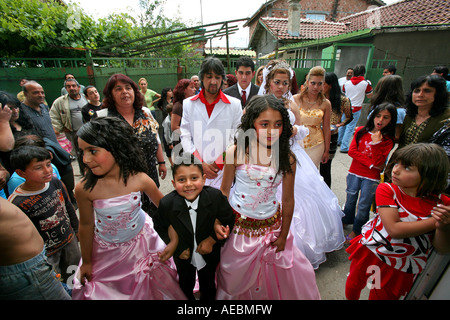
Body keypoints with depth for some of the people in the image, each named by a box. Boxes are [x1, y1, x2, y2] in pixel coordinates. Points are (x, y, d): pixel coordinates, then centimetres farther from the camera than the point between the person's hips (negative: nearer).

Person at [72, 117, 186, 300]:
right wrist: (86, 262, 3)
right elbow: (86, 225, -10)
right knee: (107, 290, 23)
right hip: (107, 252, 0)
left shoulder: (140, 179, -27)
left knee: (143, 288, 24)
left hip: (140, 242, 1)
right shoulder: (84, 189, -26)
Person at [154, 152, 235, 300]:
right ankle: (188, 299, 64)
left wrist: (212, 240, -23)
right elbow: (160, 227, -9)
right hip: (183, 256, 1)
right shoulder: (166, 204, -27)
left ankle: (207, 298, 61)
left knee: (208, 287, 29)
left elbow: (229, 221, -16)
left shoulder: (216, 196, -30)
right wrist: (177, 248, -11)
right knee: (186, 285, 32)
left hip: (209, 255, 0)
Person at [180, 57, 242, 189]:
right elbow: (185, 137, 4)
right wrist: (200, 164, -5)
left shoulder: (234, 104, 4)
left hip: (223, 173, -1)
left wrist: (219, 163, -6)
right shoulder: (188, 104, 8)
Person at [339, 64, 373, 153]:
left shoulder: (346, 83, 0)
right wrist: (370, 85, 13)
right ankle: (344, 147, -3)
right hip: (356, 109, -3)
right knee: (350, 127, -1)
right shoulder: (366, 83, -8)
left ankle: (339, 141, 34)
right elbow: (369, 96, 5)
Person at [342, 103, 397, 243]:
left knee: (363, 206, 6)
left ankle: (356, 230, 24)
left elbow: (378, 162, -16)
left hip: (371, 178, -2)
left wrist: (376, 143, -23)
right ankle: (346, 221, 38)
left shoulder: (389, 139, -6)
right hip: (354, 173, 2)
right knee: (350, 200, 16)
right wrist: (370, 163, -14)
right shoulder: (361, 131, 2)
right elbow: (351, 151, -8)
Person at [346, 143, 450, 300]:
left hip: (402, 271, 1)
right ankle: (350, 298, 52)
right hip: (370, 253, 0)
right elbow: (394, 229, -25)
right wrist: (434, 222, -24)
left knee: (382, 296, 21)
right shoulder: (386, 190, -15)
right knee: (352, 289, 21)